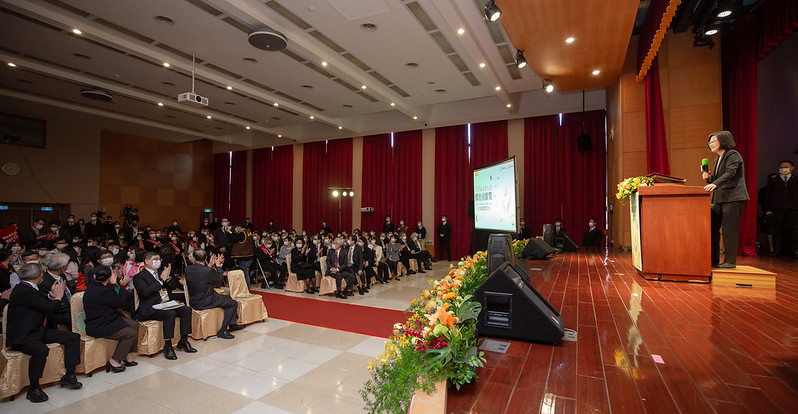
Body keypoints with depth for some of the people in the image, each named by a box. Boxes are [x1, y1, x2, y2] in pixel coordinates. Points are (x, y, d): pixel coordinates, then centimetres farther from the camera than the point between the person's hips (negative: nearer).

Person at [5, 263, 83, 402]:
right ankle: (33, 388, -16)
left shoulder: (29, 288, 10)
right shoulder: (23, 291, -19)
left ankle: (69, 375, 3)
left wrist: (51, 295, 4)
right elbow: (50, 307, -20)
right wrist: (58, 297, -2)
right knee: (41, 350, -37)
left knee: (73, 337, -1)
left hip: (38, 331, 10)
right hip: (21, 337, -10)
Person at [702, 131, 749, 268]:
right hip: (719, 199, 9)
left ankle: (730, 261, 0)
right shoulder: (717, 160, 20)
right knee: (713, 228, 6)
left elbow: (730, 173, -22)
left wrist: (714, 184, -36)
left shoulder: (733, 155, -6)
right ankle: (713, 261, 12)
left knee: (729, 230, -8)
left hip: (733, 198, -9)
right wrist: (709, 178, 3)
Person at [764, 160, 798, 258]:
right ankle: (776, 249, 3)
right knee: (777, 229, 0)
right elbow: (768, 196, 9)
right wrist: (767, 209, 1)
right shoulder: (773, 181, 13)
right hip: (777, 209, 0)